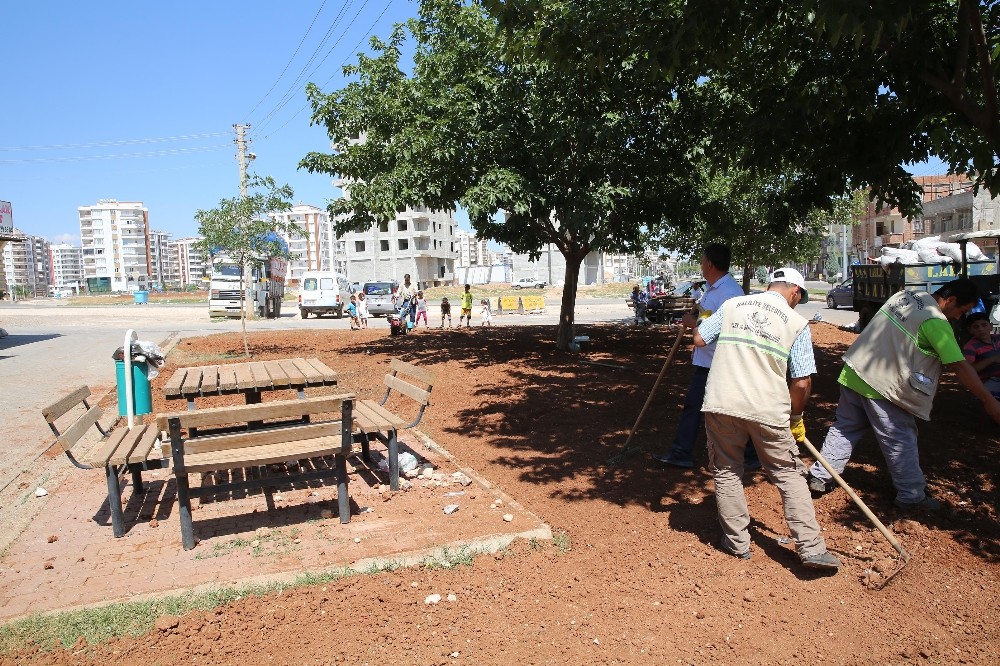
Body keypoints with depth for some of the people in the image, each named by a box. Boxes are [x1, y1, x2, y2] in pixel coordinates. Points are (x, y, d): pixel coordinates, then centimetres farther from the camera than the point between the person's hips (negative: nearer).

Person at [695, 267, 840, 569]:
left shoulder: (732, 305, 9)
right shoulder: (797, 323, 3)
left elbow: (699, 340, 11)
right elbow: (802, 382, -1)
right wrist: (796, 417, 15)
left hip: (720, 404, 2)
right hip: (768, 409, -1)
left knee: (726, 472, 15)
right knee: (790, 475, 13)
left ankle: (737, 542, 21)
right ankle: (811, 549, 13)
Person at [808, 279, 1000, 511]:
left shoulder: (907, 295, 8)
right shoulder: (936, 322, -15)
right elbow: (959, 366, -16)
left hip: (853, 372, 8)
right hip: (882, 387, -8)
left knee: (844, 428, 16)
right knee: (900, 441, 6)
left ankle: (820, 477, 21)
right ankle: (912, 496, 18)